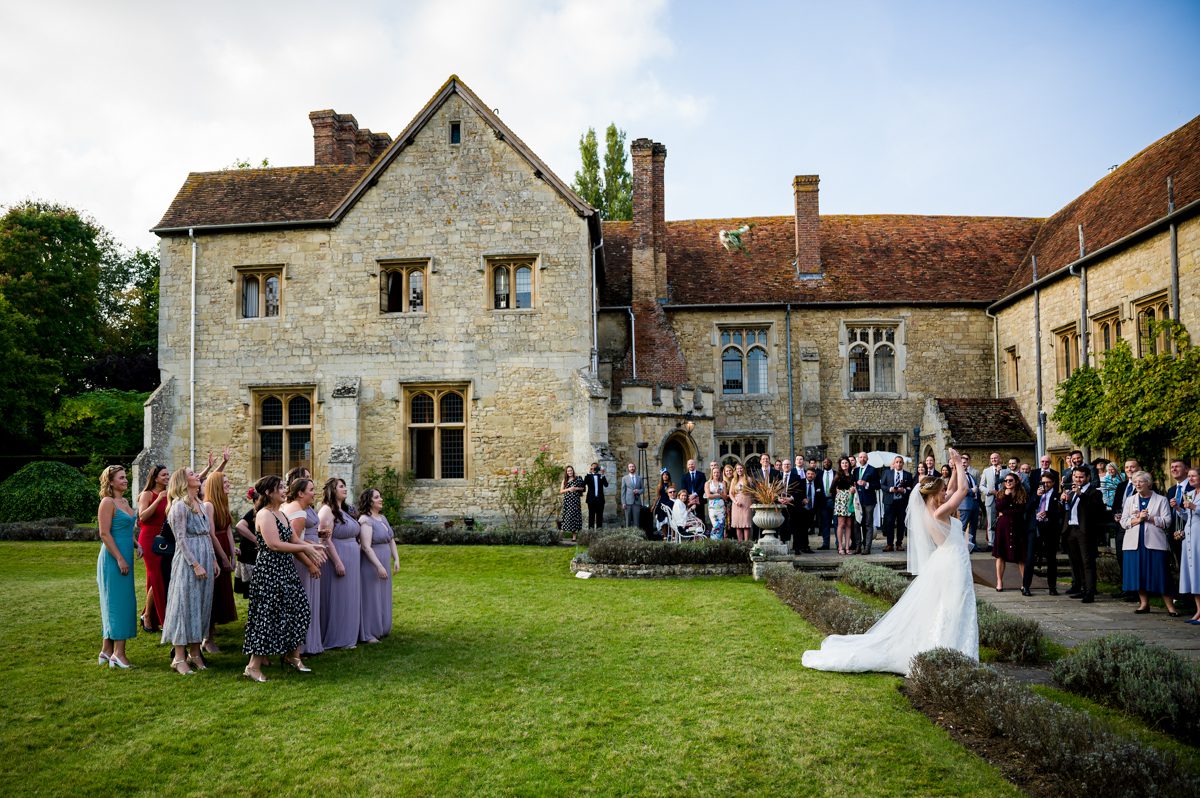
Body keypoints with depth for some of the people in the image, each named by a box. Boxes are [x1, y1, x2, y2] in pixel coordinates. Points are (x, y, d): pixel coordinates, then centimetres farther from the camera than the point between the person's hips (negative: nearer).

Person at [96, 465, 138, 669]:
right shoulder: (107, 502, -11)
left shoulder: (124, 501, 14)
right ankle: (118, 654, -2)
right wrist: (120, 559, -20)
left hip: (124, 557, 9)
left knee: (113, 604, 12)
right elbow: (105, 534, -17)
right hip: (113, 559, -9)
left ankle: (106, 651, 20)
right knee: (118, 602, -7)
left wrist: (136, 544, 7)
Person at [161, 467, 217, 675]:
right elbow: (181, 539, -14)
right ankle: (179, 657, 3)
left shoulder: (199, 504, 14)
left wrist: (213, 559, 14)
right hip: (188, 560, -8)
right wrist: (196, 564, -18)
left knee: (201, 604, 10)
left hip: (205, 558, 8)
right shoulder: (180, 505, -10)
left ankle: (195, 653, 18)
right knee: (185, 604, -4)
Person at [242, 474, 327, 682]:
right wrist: (305, 548, -17)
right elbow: (274, 544, -23)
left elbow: (294, 539, 16)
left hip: (284, 570, 9)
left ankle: (293, 655, 24)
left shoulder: (281, 514, 15)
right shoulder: (264, 515, -14)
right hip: (268, 571, -9)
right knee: (267, 616, -5)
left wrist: (312, 547, -2)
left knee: (297, 611, 11)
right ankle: (253, 666, 3)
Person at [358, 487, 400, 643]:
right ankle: (367, 634, 6)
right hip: (370, 565, -8)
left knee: (383, 598, 14)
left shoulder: (382, 518, 11)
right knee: (371, 598, -2)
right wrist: (379, 566, -25)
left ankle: (380, 629, 26)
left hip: (383, 565, 8)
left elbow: (391, 541, 16)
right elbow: (366, 546, -22)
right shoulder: (366, 520, -15)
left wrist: (396, 559, 7)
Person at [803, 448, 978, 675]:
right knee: (949, 618, -2)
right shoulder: (939, 514, -21)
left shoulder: (929, 511, 4)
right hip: (951, 570, -9)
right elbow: (962, 489, -19)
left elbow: (952, 489, 16)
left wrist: (956, 469, 7)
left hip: (943, 568, 9)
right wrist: (959, 465, -7)